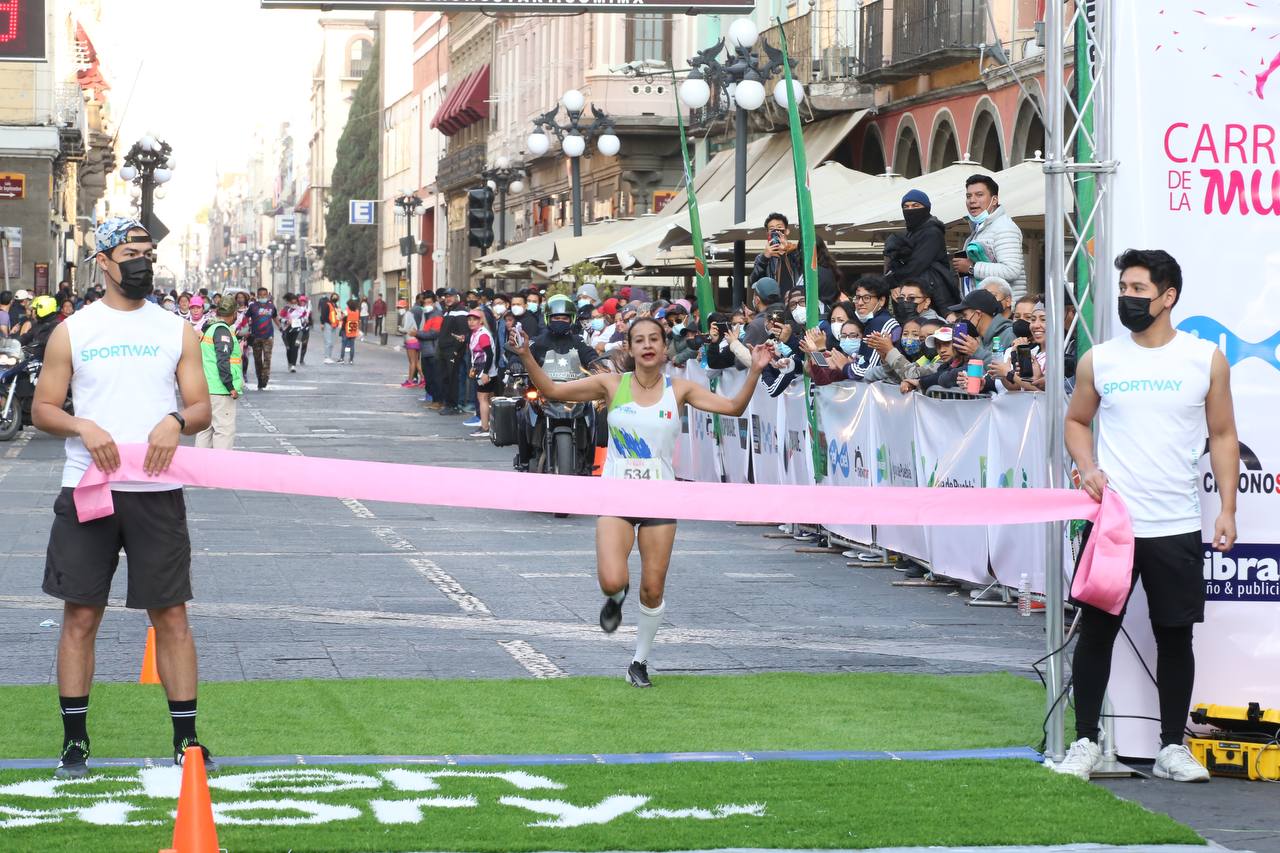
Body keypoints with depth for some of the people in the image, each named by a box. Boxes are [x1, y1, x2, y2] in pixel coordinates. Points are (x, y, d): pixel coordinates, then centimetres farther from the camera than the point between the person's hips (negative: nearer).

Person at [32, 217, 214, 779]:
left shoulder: (177, 331, 9)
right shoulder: (72, 332, 6)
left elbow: (201, 408, 7)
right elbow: (42, 409, 6)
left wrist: (176, 423, -15)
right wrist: (83, 428, -14)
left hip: (157, 493, 1)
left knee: (171, 614, 2)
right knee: (80, 614, 2)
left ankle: (186, 739, 9)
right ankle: (74, 740, 10)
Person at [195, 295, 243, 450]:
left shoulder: (208, 328, 15)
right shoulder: (222, 330, -12)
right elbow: (223, 360, -19)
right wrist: (231, 387, -17)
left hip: (204, 389, 9)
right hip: (220, 391, -9)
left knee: (205, 428, 14)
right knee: (225, 430, -8)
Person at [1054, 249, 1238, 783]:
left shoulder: (1207, 359, 1)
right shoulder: (1099, 360, 4)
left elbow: (1223, 436, 5)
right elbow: (1076, 421, 16)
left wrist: (1227, 509, -2)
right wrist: (1087, 468, -3)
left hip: (1177, 528, 0)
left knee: (1175, 635, 5)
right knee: (1096, 630, 1)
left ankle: (1172, 748, 15)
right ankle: (1085, 742, 10)